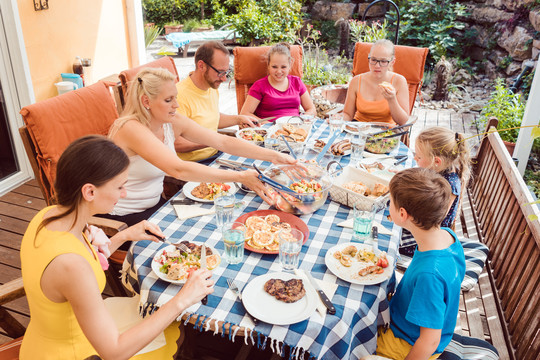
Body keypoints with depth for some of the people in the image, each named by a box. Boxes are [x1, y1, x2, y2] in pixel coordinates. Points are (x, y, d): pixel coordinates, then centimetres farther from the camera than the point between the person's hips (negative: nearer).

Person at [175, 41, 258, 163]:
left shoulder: (212, 87, 11)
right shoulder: (180, 95, -21)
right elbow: (175, 143, -25)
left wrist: (238, 119, 16)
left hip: (215, 153, 9)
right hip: (195, 162, -9)